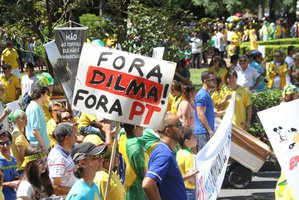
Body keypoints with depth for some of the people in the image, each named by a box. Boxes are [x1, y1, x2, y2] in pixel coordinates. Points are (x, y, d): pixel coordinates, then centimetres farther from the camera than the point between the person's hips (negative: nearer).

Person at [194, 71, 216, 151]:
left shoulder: (207, 94, 18)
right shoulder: (202, 95, -13)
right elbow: (201, 115, -20)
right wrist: (210, 131, -21)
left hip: (207, 132, 10)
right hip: (203, 132, -10)